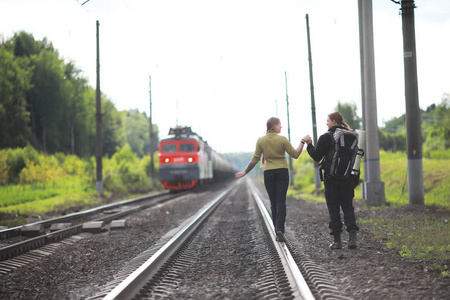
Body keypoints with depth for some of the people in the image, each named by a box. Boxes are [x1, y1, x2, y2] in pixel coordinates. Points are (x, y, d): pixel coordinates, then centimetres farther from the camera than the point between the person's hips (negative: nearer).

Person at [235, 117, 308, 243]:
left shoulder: (261, 140, -1)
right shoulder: (282, 139, -7)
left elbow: (255, 159, -1)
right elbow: (295, 154, -4)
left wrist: (245, 172, 9)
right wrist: (302, 142, 6)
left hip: (268, 173, 2)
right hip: (282, 172, -2)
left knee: (273, 203, 9)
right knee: (281, 201, -4)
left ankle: (277, 231, 9)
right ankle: (280, 229, -20)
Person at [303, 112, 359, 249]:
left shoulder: (326, 137, -9)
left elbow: (316, 157, -6)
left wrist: (309, 145, 8)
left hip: (332, 178, -4)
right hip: (348, 179, 4)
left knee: (333, 208, 4)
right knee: (348, 206, 11)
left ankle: (337, 240, 3)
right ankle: (352, 235, -6)